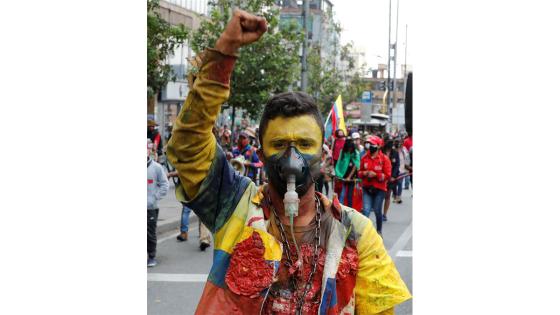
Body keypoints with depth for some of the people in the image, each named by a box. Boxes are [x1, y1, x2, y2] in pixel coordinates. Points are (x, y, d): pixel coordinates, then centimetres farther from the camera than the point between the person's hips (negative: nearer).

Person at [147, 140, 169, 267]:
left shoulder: (156, 167, 0)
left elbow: (165, 185, 3)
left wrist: (154, 197, -6)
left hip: (151, 207, -1)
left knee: (151, 233, 4)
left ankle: (152, 257, 17)